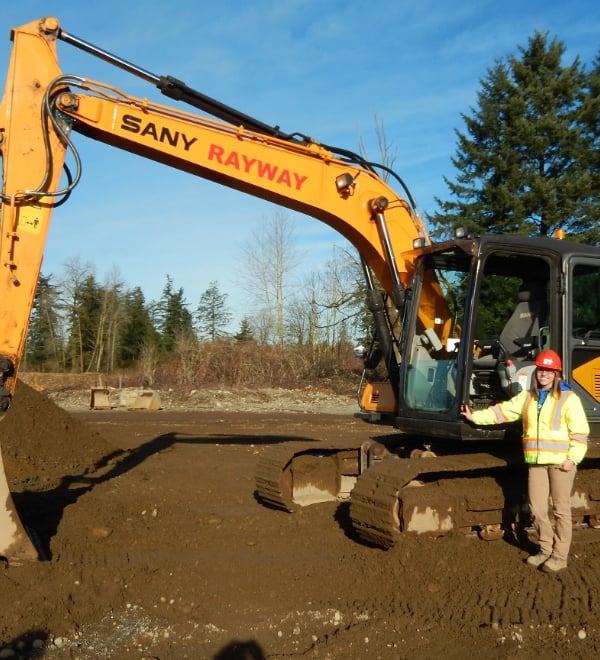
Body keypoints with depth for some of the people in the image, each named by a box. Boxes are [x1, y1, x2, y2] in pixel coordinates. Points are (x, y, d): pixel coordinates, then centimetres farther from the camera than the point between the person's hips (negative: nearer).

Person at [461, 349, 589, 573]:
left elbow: (580, 432, -8)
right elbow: (503, 411, 8)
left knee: (561, 510, 3)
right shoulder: (527, 397, 10)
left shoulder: (568, 398, -6)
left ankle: (560, 556, 13)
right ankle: (546, 549, 26)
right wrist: (475, 417, 0)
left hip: (560, 462, -5)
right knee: (537, 509, 9)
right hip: (536, 462, 5)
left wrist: (573, 459, -15)